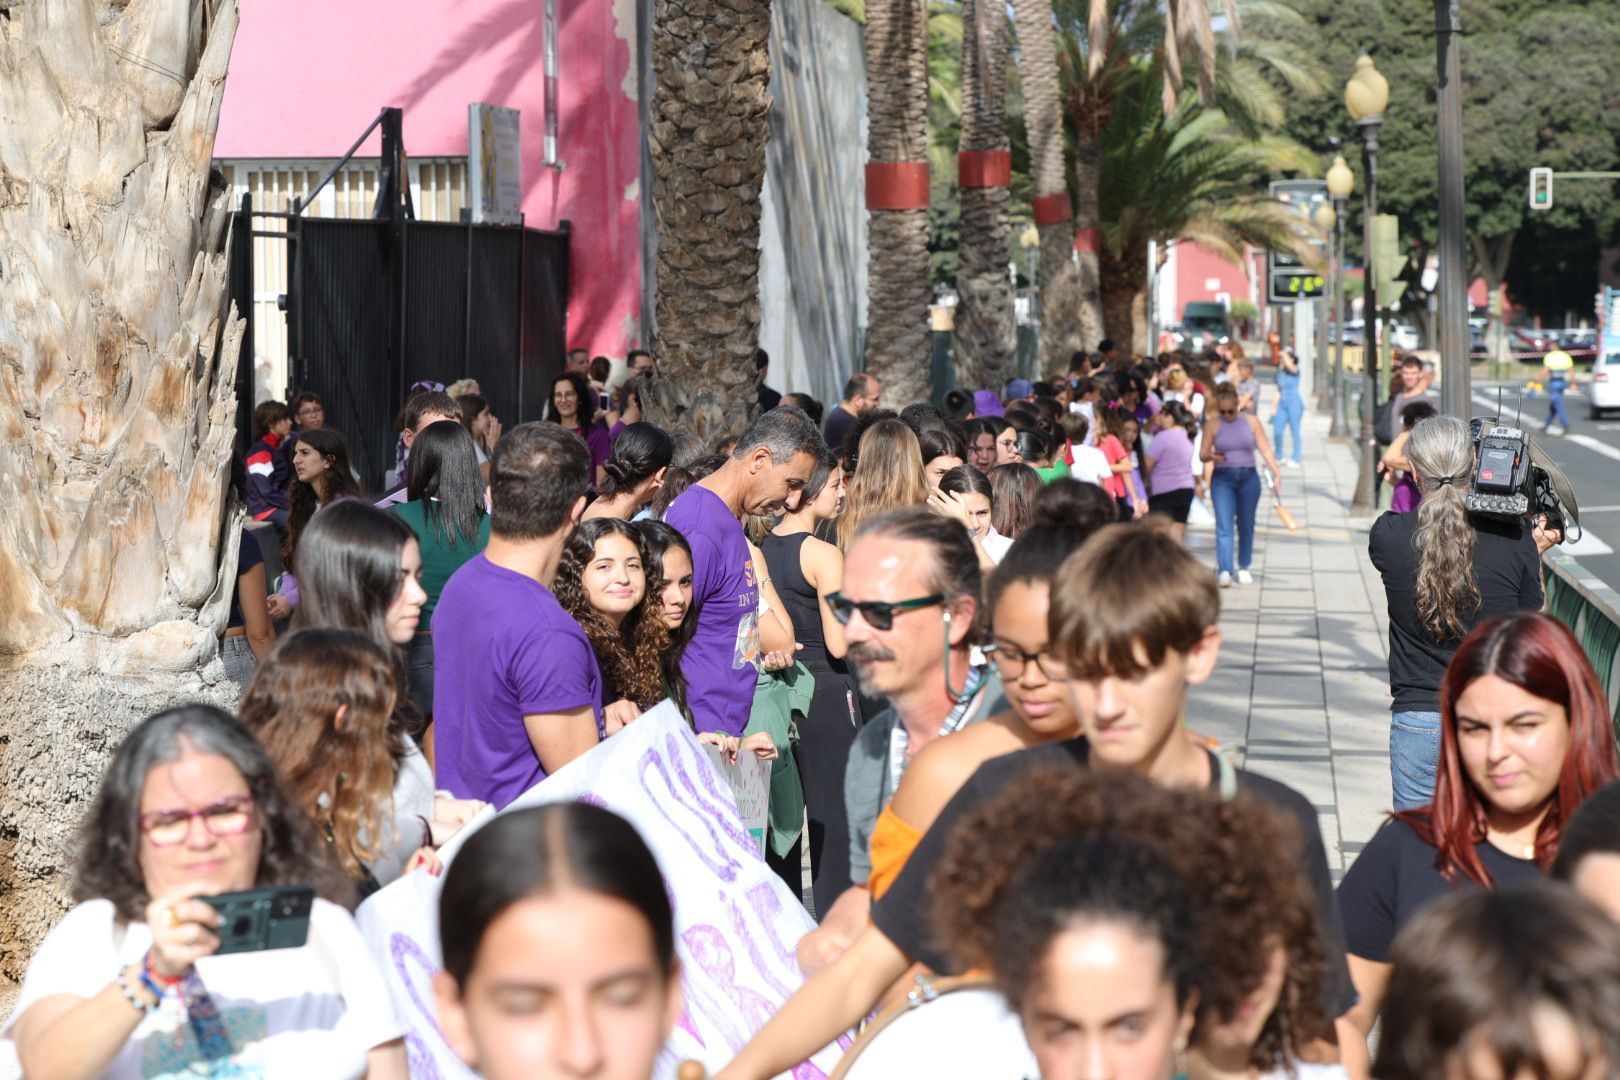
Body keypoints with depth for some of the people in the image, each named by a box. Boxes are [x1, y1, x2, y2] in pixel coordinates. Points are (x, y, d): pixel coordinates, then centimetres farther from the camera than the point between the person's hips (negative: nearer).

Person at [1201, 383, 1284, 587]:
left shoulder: (1251, 421, 2)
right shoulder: (1213, 424, -1)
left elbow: (1265, 449, 2)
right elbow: (1202, 454, -1)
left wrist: (1277, 473, -8)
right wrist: (1211, 456, -24)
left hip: (1248, 478, 2)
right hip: (1222, 479, -2)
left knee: (1246, 526, 9)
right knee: (1224, 526, -12)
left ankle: (1243, 568, 23)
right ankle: (1225, 571, -17)